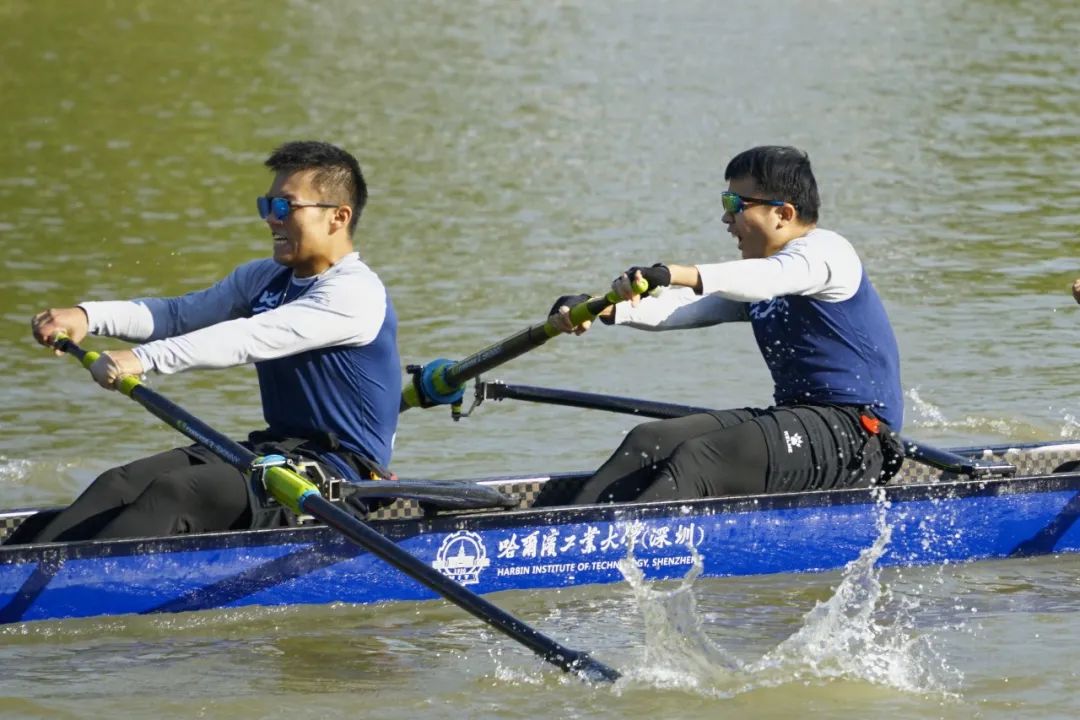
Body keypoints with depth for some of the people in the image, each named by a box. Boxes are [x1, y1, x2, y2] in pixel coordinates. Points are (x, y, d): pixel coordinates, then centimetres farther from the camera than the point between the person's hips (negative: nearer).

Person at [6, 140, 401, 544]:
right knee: (125, 483, -13)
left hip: (335, 471, -9)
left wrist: (144, 359, -32)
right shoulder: (264, 279, 15)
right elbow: (180, 314, 8)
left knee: (173, 494, -29)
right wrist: (88, 317, -9)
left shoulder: (357, 293, -14)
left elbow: (250, 339, -25)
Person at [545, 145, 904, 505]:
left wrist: (674, 274, -44)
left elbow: (767, 277, -30)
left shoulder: (826, 251, -8)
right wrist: (602, 309, -10)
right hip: (800, 419, 9)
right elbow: (684, 307, 8)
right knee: (650, 441, -3)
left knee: (696, 460, -27)